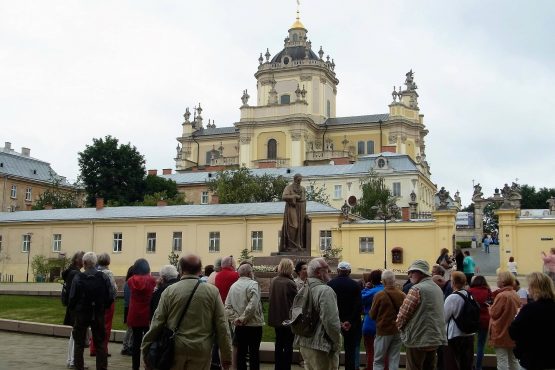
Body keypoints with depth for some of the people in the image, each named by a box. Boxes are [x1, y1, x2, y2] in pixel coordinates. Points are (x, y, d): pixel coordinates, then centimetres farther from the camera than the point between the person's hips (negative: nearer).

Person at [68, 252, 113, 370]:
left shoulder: (78, 278, -13)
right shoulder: (104, 278, -7)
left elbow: (72, 298, -12)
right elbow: (110, 298, -6)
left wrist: (73, 308, 8)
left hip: (81, 314, -2)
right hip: (99, 315, 2)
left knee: (79, 343, 12)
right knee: (100, 343, 11)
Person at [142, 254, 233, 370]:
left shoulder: (169, 291, -4)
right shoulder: (213, 291, -3)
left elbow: (157, 323, -3)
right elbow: (222, 326, -3)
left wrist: (146, 349, 8)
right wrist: (226, 356, 4)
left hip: (175, 350, 0)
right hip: (201, 351, 0)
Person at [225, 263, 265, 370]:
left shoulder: (233, 286, 7)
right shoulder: (253, 284, -11)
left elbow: (227, 307, 2)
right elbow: (252, 305, -22)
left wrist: (235, 318, -3)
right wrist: (243, 318, -14)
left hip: (239, 326, 5)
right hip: (254, 325, -5)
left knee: (241, 352, 12)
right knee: (254, 353, 3)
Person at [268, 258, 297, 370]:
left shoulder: (273, 281, -1)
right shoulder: (290, 283, -20)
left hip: (276, 318, 6)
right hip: (288, 318, -6)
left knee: (279, 344, 16)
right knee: (288, 345, 5)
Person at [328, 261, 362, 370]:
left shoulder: (330, 284, -6)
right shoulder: (355, 285, -7)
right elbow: (359, 306, -12)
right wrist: (350, 321, -11)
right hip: (351, 324, -1)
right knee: (350, 349, 7)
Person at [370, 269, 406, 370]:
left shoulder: (380, 295, -13)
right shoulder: (402, 295, -5)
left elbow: (372, 315, -5)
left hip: (384, 331, -3)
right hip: (398, 331, 3)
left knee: (378, 361, 6)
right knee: (394, 361, 9)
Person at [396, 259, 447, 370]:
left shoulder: (417, 289, -14)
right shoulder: (437, 288, 12)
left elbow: (403, 313, -14)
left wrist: (399, 325, 6)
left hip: (418, 339, -8)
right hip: (435, 338, 8)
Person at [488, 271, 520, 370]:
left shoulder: (501, 295, -20)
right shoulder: (515, 294, 6)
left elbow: (494, 313, -16)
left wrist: (490, 307, 3)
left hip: (501, 333, -8)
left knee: (502, 361, -2)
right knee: (513, 360, 15)